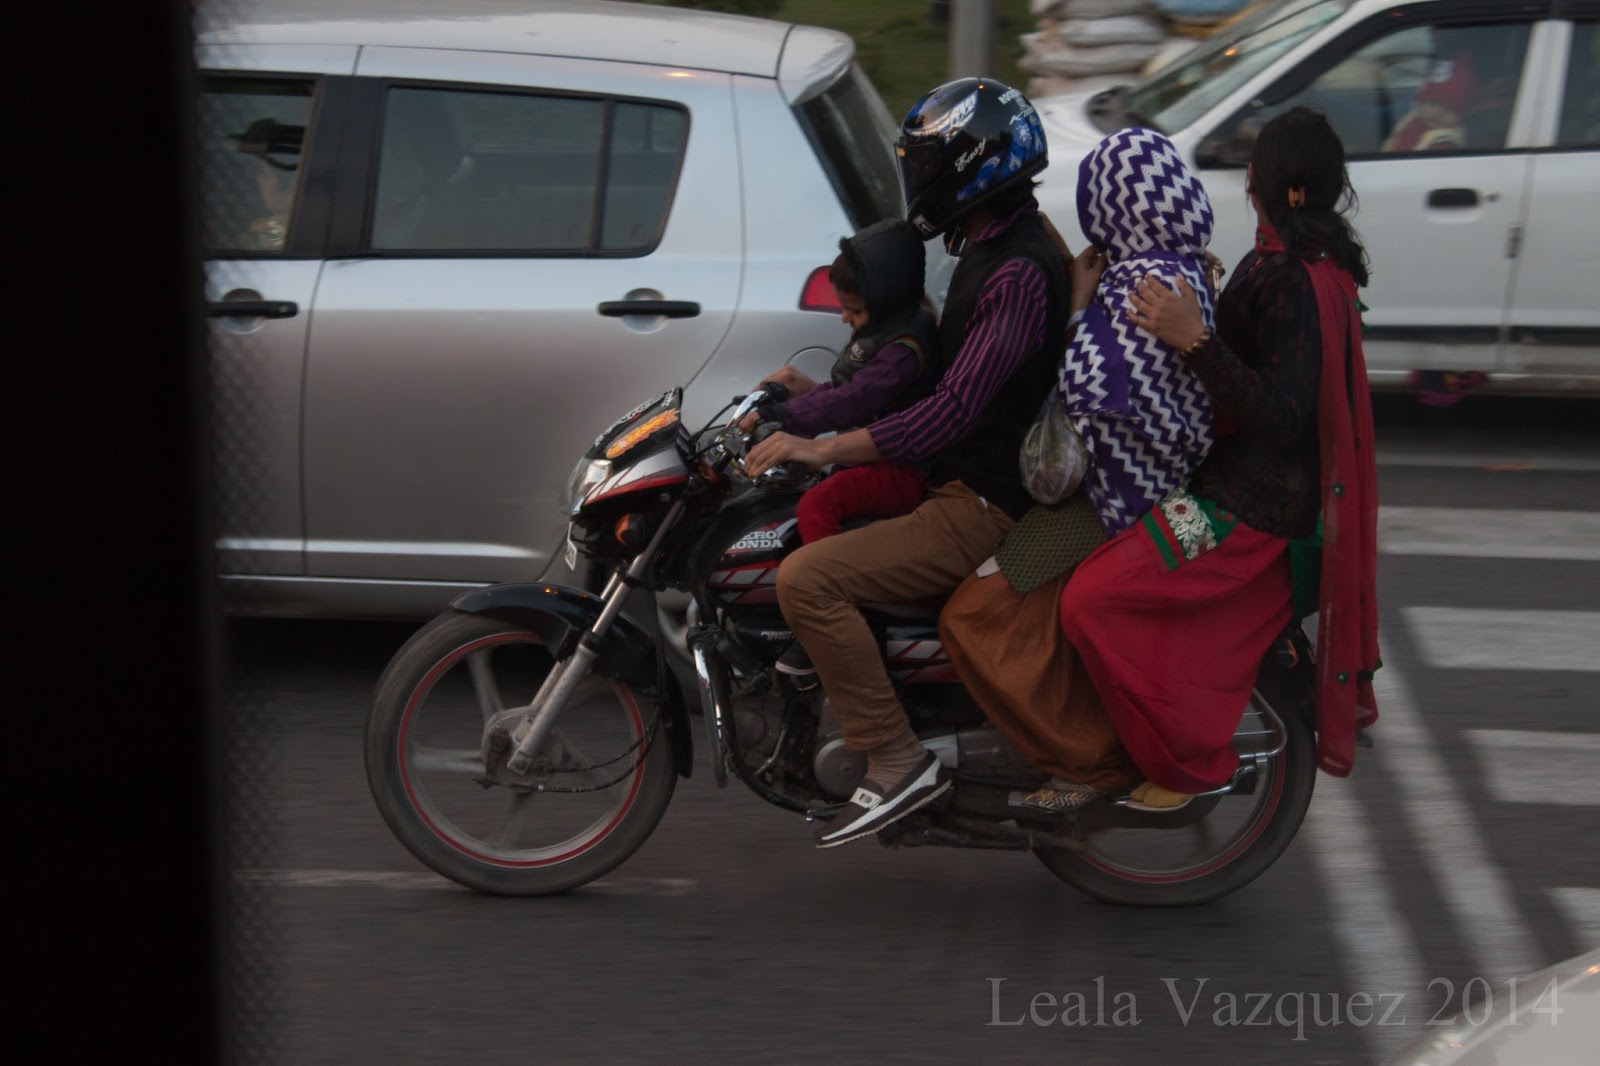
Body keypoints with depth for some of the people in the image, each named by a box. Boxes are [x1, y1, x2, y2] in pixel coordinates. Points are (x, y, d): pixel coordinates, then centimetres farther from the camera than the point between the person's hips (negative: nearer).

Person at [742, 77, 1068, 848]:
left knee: (808, 578, -22)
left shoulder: (1018, 274, -21)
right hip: (957, 485, 11)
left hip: (983, 510, -11)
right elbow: (930, 373, 25)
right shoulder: (992, 250, 13)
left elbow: (956, 410, -30)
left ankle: (896, 760, -17)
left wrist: (825, 450, -32)